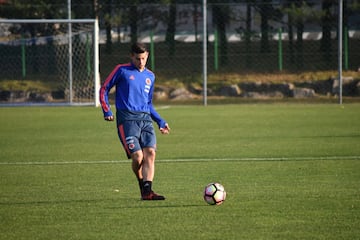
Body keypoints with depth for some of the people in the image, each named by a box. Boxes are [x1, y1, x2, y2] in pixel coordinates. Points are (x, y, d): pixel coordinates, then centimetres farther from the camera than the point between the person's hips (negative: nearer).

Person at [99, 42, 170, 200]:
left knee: (150, 153, -14)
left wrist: (161, 122, 21)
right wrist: (106, 111, -3)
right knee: (137, 156, -16)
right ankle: (142, 185, 11)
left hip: (146, 119, 5)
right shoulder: (122, 70, 5)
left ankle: (147, 191, -15)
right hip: (127, 119, -5)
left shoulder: (150, 76, 19)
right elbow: (104, 89, 9)